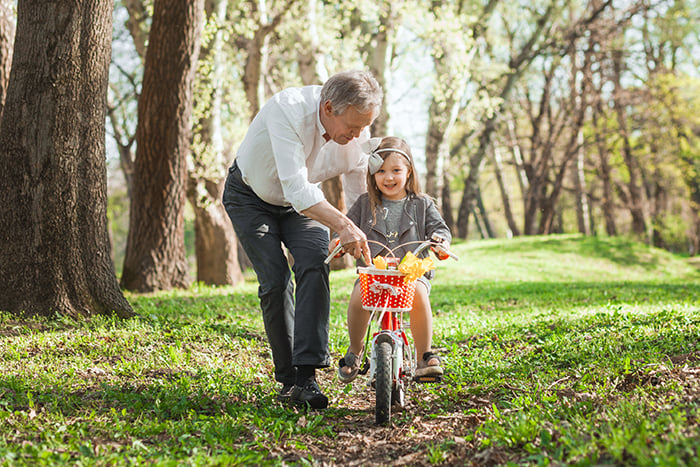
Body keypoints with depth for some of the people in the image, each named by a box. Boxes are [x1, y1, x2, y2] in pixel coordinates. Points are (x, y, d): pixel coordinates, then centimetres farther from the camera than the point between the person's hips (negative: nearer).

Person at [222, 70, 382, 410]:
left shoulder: (358, 132, -20)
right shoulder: (288, 109, -37)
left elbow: (359, 194, -10)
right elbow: (295, 188, -43)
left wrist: (367, 244, -24)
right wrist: (342, 225, -53)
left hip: (303, 199, 3)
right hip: (250, 197, -3)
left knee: (314, 264, -23)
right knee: (275, 280, -17)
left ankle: (306, 377, -27)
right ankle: (287, 380, -4)